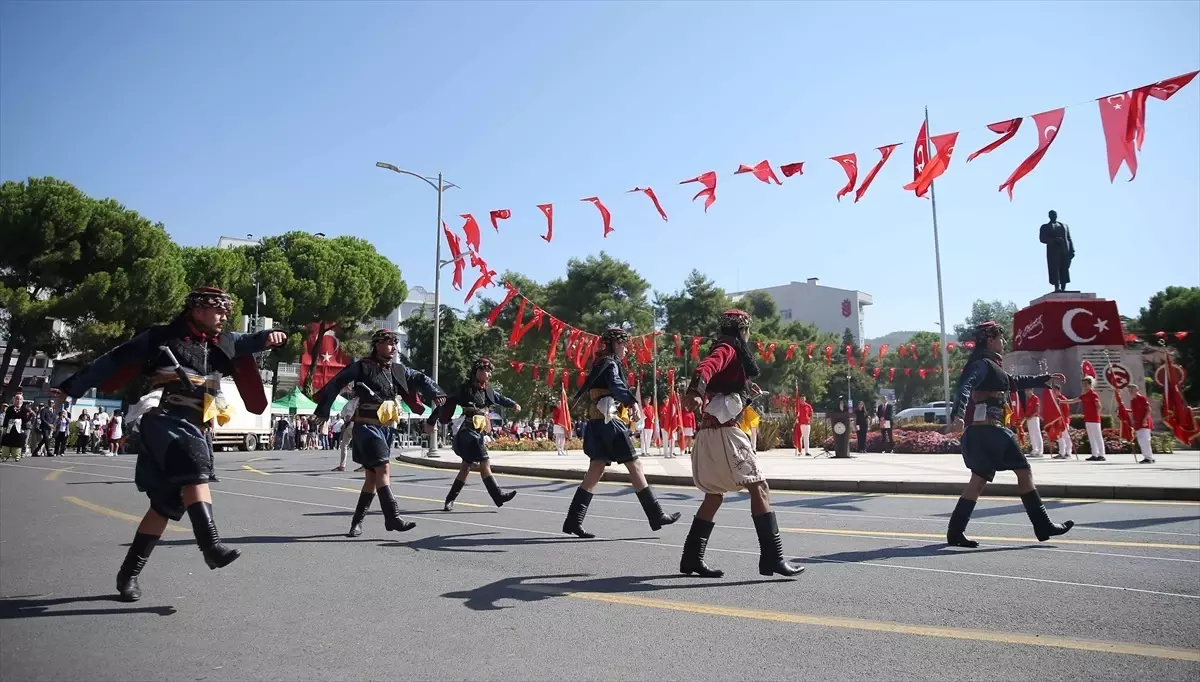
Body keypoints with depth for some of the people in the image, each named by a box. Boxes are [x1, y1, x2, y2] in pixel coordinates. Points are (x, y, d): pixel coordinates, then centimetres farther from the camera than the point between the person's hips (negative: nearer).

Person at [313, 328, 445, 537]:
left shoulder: (397, 370, 9)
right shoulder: (362, 366, -8)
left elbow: (420, 379, 14)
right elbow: (335, 384, -4)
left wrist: (435, 393, -5)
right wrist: (323, 411, -1)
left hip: (386, 427, 7)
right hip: (367, 425, -7)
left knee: (373, 475, 10)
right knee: (383, 468, -17)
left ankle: (357, 521, 21)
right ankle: (392, 518, -17)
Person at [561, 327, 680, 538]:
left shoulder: (600, 363, 21)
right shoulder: (610, 362, -8)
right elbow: (617, 385, -28)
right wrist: (633, 403, -43)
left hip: (597, 422, 9)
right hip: (610, 421, -9)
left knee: (595, 471, 5)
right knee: (635, 466, -4)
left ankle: (573, 521, 3)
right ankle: (656, 516, 1)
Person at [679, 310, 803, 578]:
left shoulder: (726, 350, 22)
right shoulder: (728, 349, -6)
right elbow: (706, 366, -28)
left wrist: (747, 392, 30)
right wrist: (695, 391, -45)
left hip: (711, 431, 10)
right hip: (724, 430, -10)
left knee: (715, 495, 14)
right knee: (759, 488, -9)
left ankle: (692, 558, 17)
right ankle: (772, 557, -10)